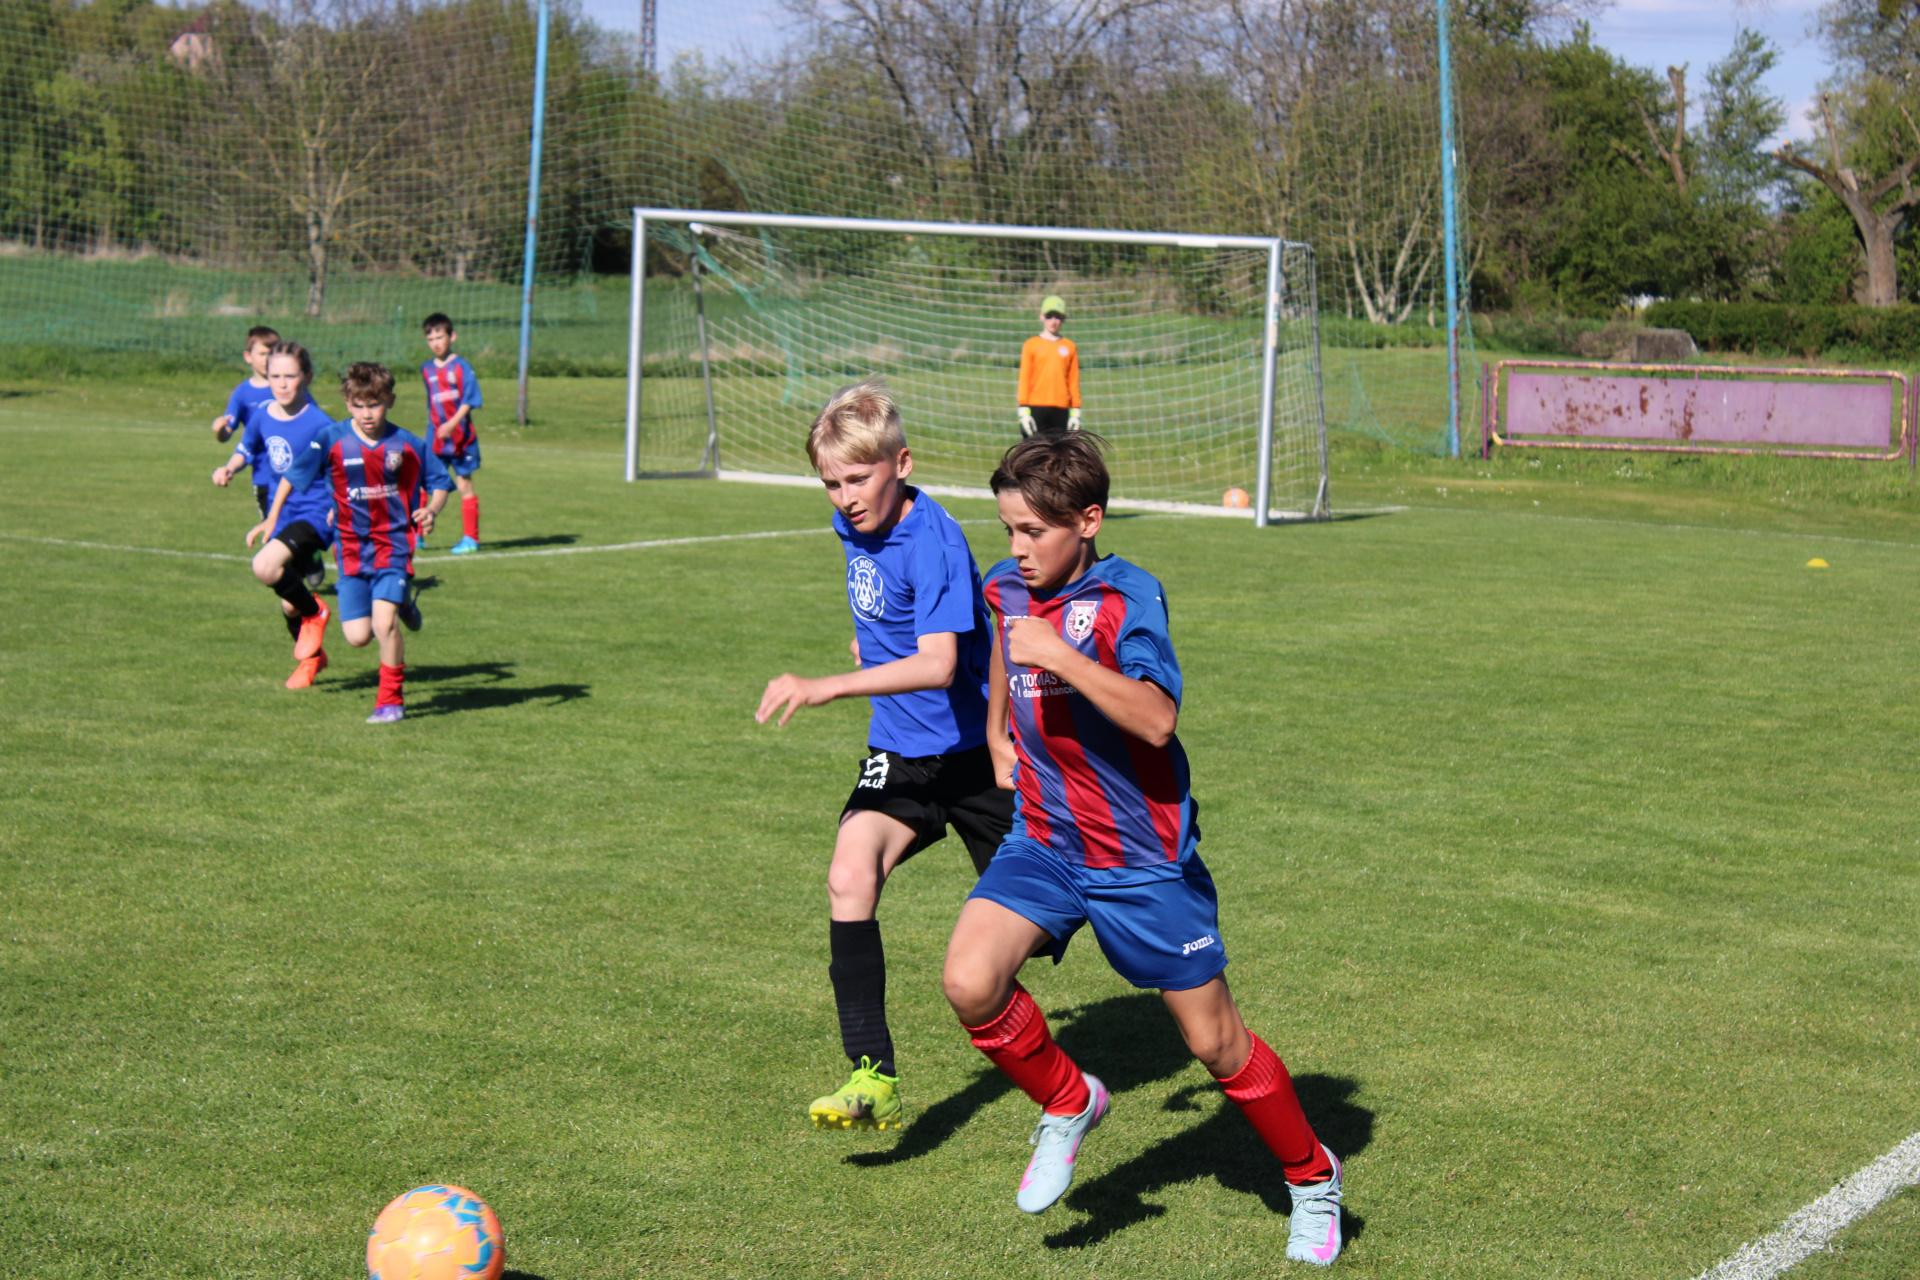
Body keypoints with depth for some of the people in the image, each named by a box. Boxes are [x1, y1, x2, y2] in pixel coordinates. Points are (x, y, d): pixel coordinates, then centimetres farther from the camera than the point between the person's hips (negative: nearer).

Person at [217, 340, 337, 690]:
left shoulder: (319, 424, -17)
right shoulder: (263, 417, 2)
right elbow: (246, 449, 22)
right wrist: (229, 467, 3)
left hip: (315, 513, -7)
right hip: (281, 514, 7)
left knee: (265, 566, -31)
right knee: (289, 606, 16)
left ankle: (315, 612, -5)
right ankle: (312, 656, 44)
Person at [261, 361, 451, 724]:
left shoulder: (407, 445, -5)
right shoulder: (332, 440, -6)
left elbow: (439, 484, 7)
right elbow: (293, 476, 6)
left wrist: (431, 510, -13)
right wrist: (272, 519, 10)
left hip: (393, 544, -2)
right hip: (352, 547, 2)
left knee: (384, 622, -19)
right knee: (357, 636, -3)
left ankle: (391, 700, 1)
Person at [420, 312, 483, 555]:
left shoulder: (461, 366, -6)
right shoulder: (427, 369, 9)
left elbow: (469, 400, -12)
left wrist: (452, 423, -22)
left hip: (460, 436, -4)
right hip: (436, 438, 4)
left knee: (464, 485, 2)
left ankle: (470, 538, 8)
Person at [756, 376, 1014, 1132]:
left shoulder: (933, 539, -23)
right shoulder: (855, 528, 3)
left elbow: (939, 665, -36)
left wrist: (827, 688, -43)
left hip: (974, 750, -6)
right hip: (901, 752, 6)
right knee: (849, 878, -20)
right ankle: (874, 1078, -22)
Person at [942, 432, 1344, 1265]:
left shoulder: (1128, 596, -19)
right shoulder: (1006, 589, 1)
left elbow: (1156, 720, -33)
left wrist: (1063, 659, -37)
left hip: (1142, 860, -5)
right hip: (1044, 842, 5)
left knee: (1214, 1041, 5)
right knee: (970, 982, -20)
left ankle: (1312, 1178, 31)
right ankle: (1068, 1105, 9)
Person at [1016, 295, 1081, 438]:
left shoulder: (1069, 347, 12)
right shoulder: (1031, 345, 6)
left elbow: (1074, 381, 12)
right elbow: (1024, 379, 3)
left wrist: (1075, 412, 5)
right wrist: (1023, 411, -6)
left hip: (1061, 410, 2)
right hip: (1036, 408, -2)